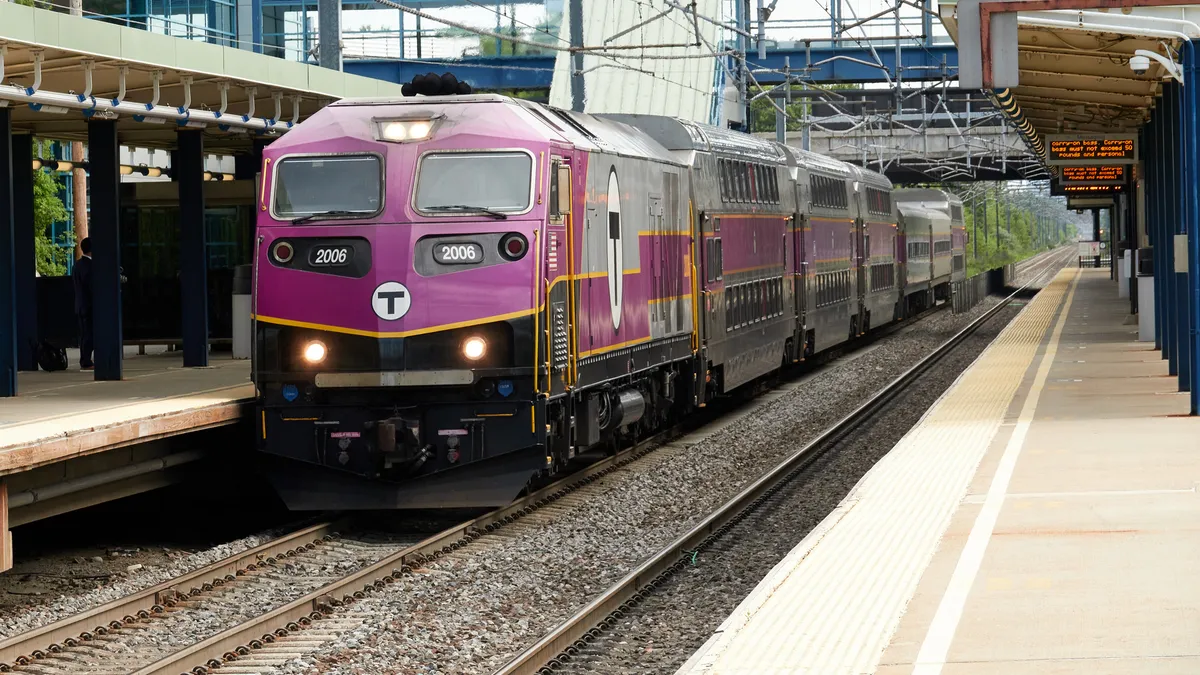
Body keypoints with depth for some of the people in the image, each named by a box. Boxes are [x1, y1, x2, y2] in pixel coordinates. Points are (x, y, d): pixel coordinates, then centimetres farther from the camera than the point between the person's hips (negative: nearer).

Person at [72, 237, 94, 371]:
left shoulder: (78, 264, 11)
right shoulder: (89, 265, -17)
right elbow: (92, 287, -19)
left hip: (80, 305, 9)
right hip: (89, 305, -9)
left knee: (85, 334, 12)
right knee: (88, 334, -6)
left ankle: (85, 361, 16)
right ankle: (86, 362, -6)